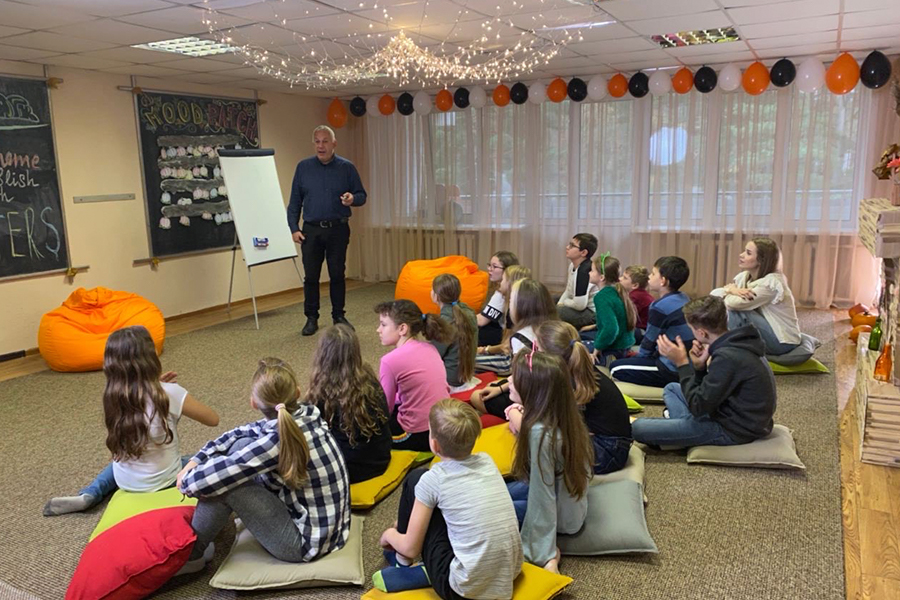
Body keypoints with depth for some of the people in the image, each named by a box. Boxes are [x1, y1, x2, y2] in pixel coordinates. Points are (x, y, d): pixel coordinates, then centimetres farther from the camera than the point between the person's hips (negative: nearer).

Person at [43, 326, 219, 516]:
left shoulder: (112, 394, -10)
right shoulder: (170, 393, -24)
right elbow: (213, 419, -10)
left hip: (124, 482, 4)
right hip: (163, 483, -4)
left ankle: (90, 495, 15)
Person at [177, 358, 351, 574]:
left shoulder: (280, 440, -31)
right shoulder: (306, 415, -8)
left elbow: (212, 478, -24)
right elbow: (239, 433, 6)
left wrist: (186, 481, -2)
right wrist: (195, 460, -2)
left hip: (306, 542, -8)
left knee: (223, 483, -14)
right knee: (241, 445, 5)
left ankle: (190, 555, 10)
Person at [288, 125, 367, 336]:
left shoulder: (346, 167, 2)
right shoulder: (303, 167, 5)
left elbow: (362, 195, 6)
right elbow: (294, 201, 7)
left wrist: (353, 198, -17)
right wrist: (294, 228, -1)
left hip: (338, 229, 0)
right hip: (311, 230, 1)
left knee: (337, 275, 6)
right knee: (311, 276, 3)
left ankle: (339, 316, 19)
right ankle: (311, 318, 14)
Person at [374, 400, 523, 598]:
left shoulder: (433, 479, -10)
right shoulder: (487, 461, 5)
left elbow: (411, 548, -1)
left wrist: (390, 535, 22)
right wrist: (410, 520, 32)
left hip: (466, 589, -6)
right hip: (509, 577, 6)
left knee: (415, 480, 7)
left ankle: (402, 561, 24)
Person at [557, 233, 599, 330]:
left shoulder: (585, 271, -26)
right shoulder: (573, 266, 4)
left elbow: (580, 305, -27)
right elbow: (568, 291, 16)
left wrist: (563, 302, -8)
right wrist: (559, 304, -2)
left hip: (594, 314, -10)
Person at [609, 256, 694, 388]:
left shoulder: (661, 306, -19)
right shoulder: (684, 298, 8)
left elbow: (650, 341, -8)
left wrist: (639, 356, 11)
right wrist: (639, 355, 18)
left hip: (674, 371, -9)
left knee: (616, 369, -4)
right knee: (630, 359, 24)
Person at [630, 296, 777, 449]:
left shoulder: (727, 357, -28)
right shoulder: (736, 343, 4)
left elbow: (698, 407, -22)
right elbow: (709, 390, 10)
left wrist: (682, 363, -17)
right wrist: (699, 366, -8)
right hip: (742, 418, 10)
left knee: (637, 427, -14)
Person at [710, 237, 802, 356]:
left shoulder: (772, 282, -24)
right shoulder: (744, 276, 0)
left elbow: (735, 303, -30)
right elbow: (714, 293, -5)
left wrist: (729, 289, -9)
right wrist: (731, 290, -24)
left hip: (782, 341, -8)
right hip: (765, 333, 8)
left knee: (734, 310, -24)